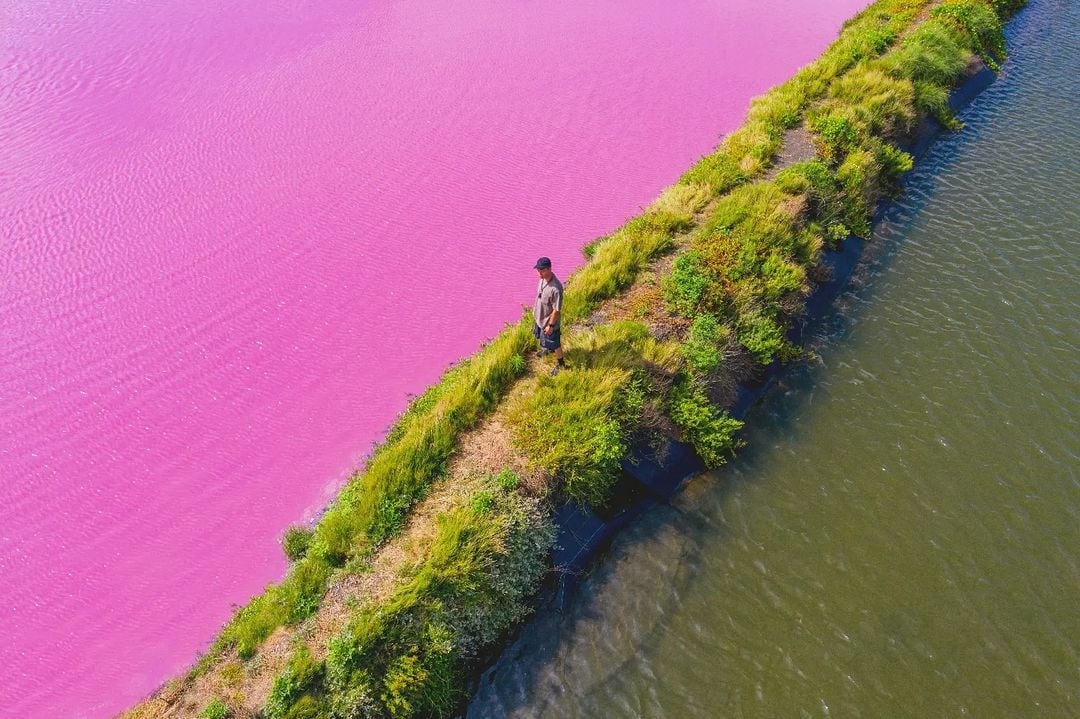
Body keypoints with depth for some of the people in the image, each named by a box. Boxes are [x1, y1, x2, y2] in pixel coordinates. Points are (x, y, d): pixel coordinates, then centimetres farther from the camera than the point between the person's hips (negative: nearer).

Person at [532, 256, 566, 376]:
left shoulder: (555, 288, -37)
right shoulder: (542, 279, -12)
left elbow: (557, 310, -27)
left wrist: (550, 325, -19)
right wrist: (535, 312, 16)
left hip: (550, 321, -8)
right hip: (540, 317, 8)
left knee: (555, 343, 13)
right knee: (543, 338, 34)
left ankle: (560, 363, 37)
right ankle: (547, 348, 64)